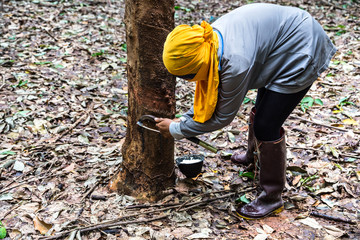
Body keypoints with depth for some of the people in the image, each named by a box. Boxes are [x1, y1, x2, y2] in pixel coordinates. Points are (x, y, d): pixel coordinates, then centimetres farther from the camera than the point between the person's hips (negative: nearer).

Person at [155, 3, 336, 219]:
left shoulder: (235, 62, -36)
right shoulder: (211, 39, -11)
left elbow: (222, 117, -21)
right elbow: (209, 90, 4)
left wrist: (177, 129, -13)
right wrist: (184, 119, -2)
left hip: (302, 54, -9)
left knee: (266, 125, -8)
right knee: (261, 110, 24)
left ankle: (272, 198, 8)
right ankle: (254, 155, 52)